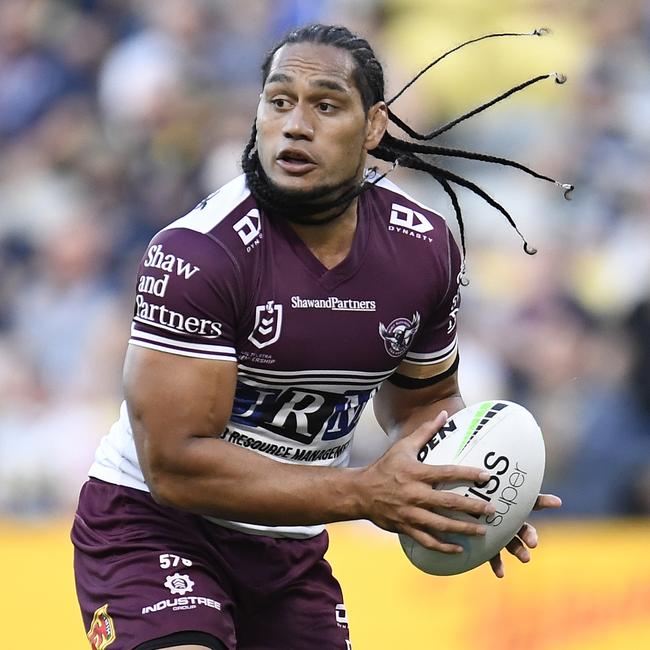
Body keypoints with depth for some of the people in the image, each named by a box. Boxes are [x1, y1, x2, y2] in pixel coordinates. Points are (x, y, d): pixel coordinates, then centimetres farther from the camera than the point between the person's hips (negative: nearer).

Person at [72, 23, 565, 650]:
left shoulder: (424, 246, -3)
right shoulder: (196, 254, -23)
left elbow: (425, 398, 16)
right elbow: (175, 463, -26)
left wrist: (465, 485, -7)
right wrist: (366, 493, -29)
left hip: (291, 547, 6)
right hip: (153, 527, -6)